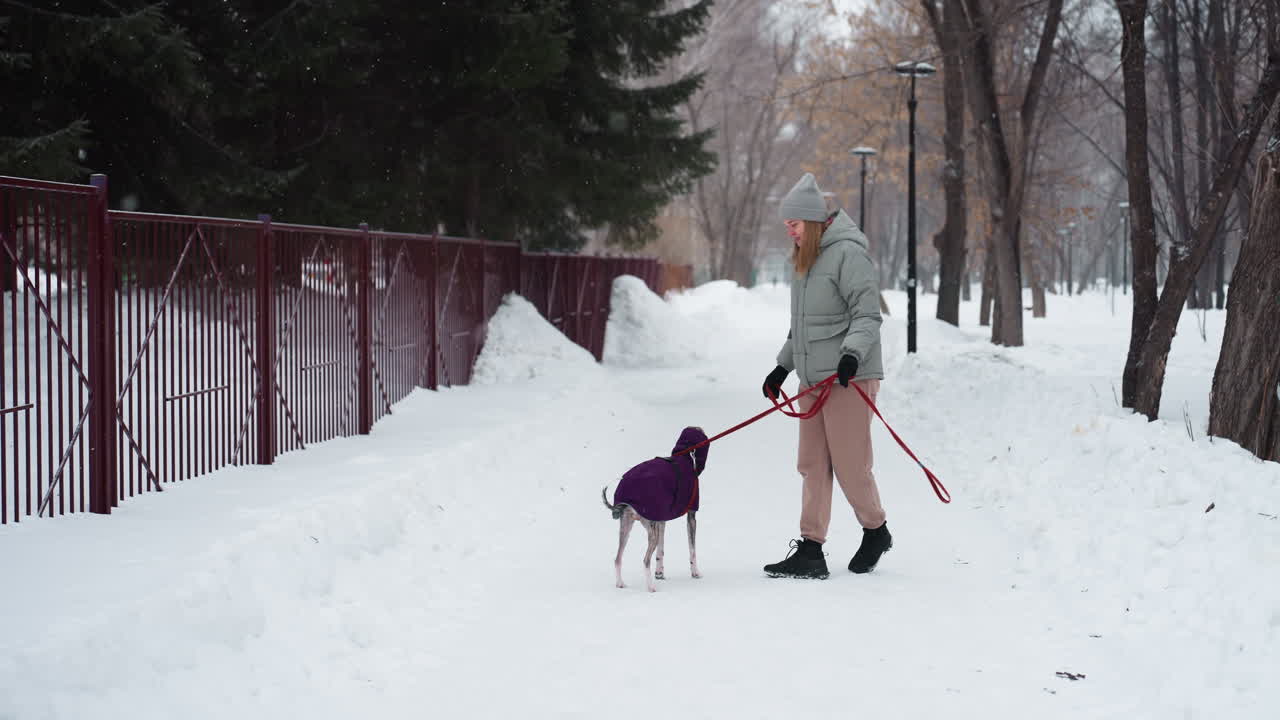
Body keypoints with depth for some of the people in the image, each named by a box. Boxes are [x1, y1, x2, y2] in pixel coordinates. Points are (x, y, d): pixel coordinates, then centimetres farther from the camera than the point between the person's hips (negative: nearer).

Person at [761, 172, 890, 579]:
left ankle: (876, 532, 19)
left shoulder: (847, 253, -10)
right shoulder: (805, 260, 18)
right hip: (813, 379, 9)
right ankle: (810, 551, 4)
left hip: (849, 378, -9)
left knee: (849, 465, -4)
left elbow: (867, 315, -16)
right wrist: (783, 367, 26)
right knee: (812, 466, 4)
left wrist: (853, 352, -30)